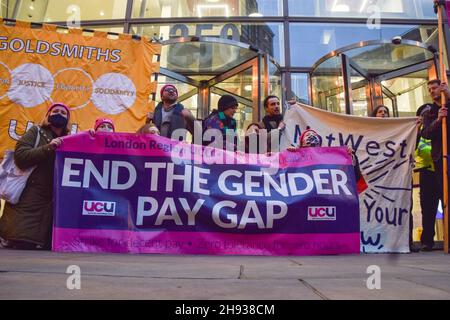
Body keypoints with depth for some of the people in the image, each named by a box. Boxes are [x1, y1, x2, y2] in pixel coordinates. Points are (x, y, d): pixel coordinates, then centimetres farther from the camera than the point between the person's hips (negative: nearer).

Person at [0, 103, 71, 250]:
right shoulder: (36, 132, 4)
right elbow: (20, 156, -9)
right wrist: (48, 148, -18)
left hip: (52, 199, 4)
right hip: (29, 197, -4)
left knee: (46, 243, -1)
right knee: (23, 243, -8)